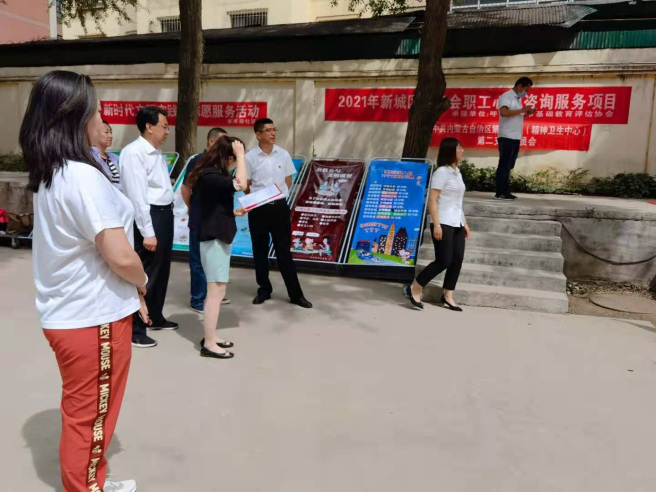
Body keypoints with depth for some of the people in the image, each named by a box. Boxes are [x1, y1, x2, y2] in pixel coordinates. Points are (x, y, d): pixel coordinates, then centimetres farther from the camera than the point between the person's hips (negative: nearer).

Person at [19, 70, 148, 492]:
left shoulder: (50, 174, 6)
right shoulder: (83, 176, -23)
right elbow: (120, 256, -26)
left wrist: (131, 290, 8)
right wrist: (143, 283, -4)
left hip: (67, 313, 9)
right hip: (94, 318, -9)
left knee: (83, 414, 24)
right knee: (90, 418, 10)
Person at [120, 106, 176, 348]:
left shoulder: (156, 152, 14)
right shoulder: (134, 153, -16)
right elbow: (137, 195, -21)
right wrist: (147, 232, -22)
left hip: (165, 214, 10)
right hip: (149, 216, -10)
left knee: (162, 269, 19)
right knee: (144, 272, -1)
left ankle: (155, 317, 36)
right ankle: (134, 329, 13)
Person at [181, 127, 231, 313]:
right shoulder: (197, 161, -11)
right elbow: (185, 188, -7)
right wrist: (193, 209, 4)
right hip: (200, 220, -6)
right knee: (199, 260, 2)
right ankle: (198, 300, 11)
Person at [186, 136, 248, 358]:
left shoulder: (213, 174, 14)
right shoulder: (209, 176, -18)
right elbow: (241, 184, -31)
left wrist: (233, 212, 12)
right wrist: (241, 154, -22)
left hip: (218, 236, 10)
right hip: (214, 238, -10)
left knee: (216, 290, 13)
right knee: (216, 290, -6)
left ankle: (210, 337, 22)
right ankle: (209, 344, 1)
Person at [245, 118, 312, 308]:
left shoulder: (283, 154, 2)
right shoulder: (250, 157, -4)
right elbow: (246, 186, 2)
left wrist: (280, 194, -1)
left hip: (279, 207, 1)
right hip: (258, 208, 0)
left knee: (284, 251, 4)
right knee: (260, 251, 9)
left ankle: (296, 294, 10)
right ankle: (264, 290, 24)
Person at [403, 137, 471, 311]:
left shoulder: (457, 173, 16)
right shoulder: (442, 172, -9)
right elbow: (432, 200, -15)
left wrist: (464, 223, 19)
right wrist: (436, 224, -21)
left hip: (457, 224, 8)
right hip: (444, 224, -8)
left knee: (457, 260, 4)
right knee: (443, 261, -9)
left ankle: (447, 297, 13)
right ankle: (414, 289, 3)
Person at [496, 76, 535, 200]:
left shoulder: (517, 99, 20)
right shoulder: (506, 96, -7)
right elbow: (504, 112, -24)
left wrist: (526, 113, 8)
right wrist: (521, 110, -18)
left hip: (516, 138, 9)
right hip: (507, 137, -9)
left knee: (509, 166, 9)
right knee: (504, 165, -7)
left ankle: (505, 192, 12)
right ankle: (500, 193, -5)